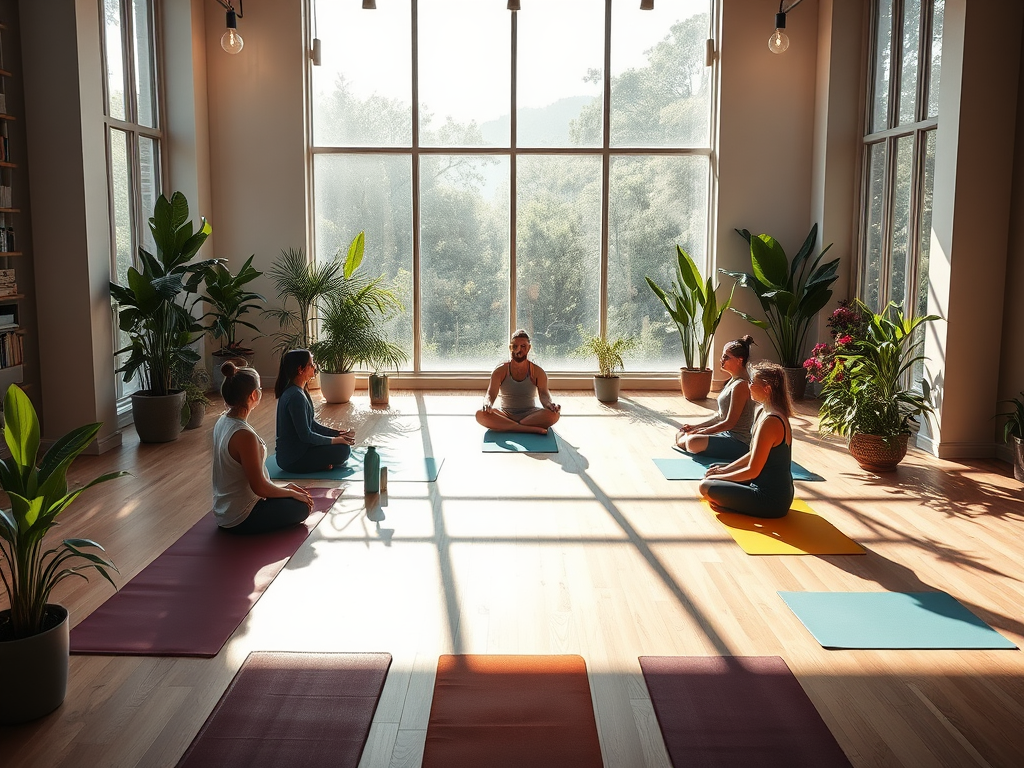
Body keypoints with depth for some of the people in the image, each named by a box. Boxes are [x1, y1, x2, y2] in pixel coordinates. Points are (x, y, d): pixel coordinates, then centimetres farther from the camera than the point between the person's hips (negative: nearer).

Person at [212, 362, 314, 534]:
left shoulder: (222, 422, -1)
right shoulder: (244, 435, -29)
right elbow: (259, 487, -23)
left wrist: (283, 487, 12)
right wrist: (292, 493, -6)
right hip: (240, 519, -9)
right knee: (302, 506, 6)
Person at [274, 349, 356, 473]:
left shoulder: (297, 391, 8)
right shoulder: (296, 396, -24)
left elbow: (311, 423, 13)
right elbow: (305, 435, -23)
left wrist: (338, 433, 4)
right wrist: (335, 440, -13)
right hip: (292, 460, -10)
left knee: (344, 443, 16)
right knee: (343, 450, -14)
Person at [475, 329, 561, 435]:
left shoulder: (537, 372, 3)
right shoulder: (500, 371, 3)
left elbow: (544, 394, -9)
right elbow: (490, 394, -7)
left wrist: (550, 404, -34)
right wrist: (487, 404, -33)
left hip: (530, 414, 0)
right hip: (506, 414, 0)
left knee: (553, 414, -33)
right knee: (480, 414, -32)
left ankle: (504, 426, -31)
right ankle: (531, 429, -37)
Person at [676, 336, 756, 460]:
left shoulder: (741, 385, -19)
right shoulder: (733, 381, 13)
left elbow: (730, 423, -20)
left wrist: (700, 431, -13)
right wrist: (695, 426, 9)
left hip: (738, 442, -10)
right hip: (726, 434, 10)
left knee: (693, 442, -30)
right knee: (680, 434, 7)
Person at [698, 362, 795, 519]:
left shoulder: (770, 422, -25)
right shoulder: (767, 413, 5)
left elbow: (752, 471, -21)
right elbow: (754, 454, 16)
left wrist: (719, 477, -9)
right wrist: (725, 469, 10)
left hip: (771, 501, -10)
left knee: (706, 487, -8)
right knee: (714, 471, 20)